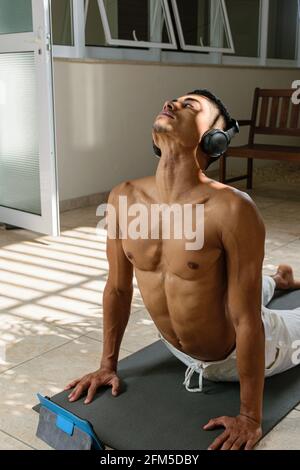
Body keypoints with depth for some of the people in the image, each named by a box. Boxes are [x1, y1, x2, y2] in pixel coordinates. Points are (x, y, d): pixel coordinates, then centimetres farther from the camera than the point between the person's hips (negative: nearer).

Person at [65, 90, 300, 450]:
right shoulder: (124, 199, -19)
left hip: (235, 355, -5)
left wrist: (250, 417, -23)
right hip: (177, 349, 5)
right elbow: (118, 288, -6)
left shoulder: (232, 210, -36)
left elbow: (247, 321, -30)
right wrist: (108, 364, 2)